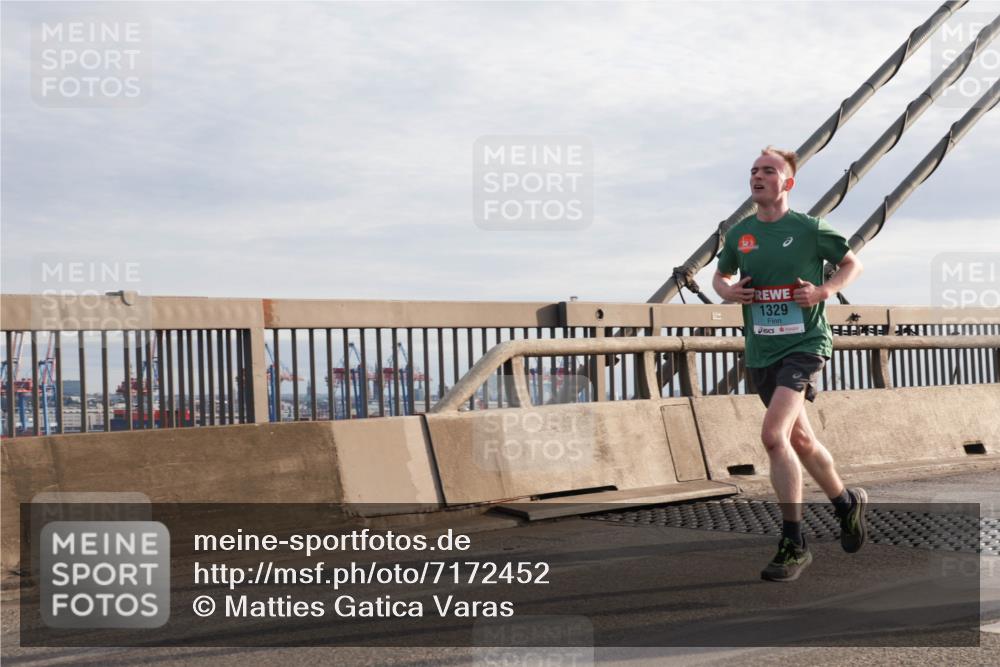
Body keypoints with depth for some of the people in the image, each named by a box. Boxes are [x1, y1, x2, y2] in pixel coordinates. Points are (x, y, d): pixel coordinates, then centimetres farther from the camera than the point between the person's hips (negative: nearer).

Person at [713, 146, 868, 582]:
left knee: (773, 434, -21)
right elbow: (720, 276, 21)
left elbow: (852, 264, 7)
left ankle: (794, 546, -11)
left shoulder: (810, 229, -5)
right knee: (799, 439, 17)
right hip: (760, 351, 6)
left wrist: (824, 291, -11)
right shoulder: (739, 234, 6)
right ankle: (847, 502, 43)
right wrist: (728, 291, -3)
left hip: (804, 344, -6)